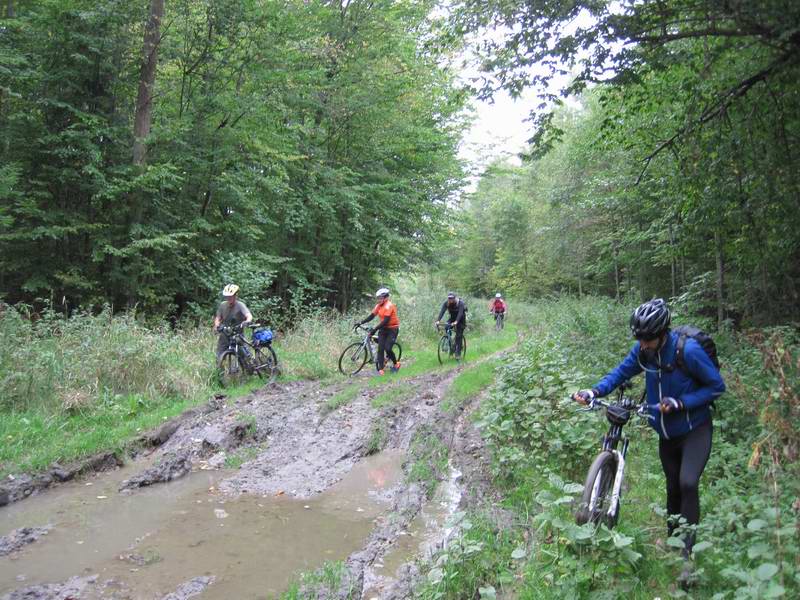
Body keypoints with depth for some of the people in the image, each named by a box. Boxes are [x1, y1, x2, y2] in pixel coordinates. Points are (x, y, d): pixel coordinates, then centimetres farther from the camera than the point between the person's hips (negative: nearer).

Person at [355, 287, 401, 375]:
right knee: (380, 348, -5)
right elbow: (371, 316, 3)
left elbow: (385, 321, -26)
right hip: (383, 329, 7)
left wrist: (375, 329, -31)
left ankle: (396, 364, 10)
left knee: (387, 348, -14)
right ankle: (380, 369, -6)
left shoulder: (389, 305, -20)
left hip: (392, 329, -7)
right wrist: (360, 322, -8)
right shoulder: (379, 306, 4)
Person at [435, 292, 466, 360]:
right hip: (452, 318, 4)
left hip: (460, 319, -4)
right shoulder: (446, 303, -17)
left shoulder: (460, 303, -28)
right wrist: (438, 320, -45)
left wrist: (456, 322, -56)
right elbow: (442, 312, -28)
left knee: (459, 336, -11)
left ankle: (458, 353, -6)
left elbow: (460, 313, -40)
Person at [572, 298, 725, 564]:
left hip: (695, 430, -5)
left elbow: (717, 386, -16)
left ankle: (687, 551, -9)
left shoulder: (688, 350, -26)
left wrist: (680, 403, -26)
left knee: (688, 483, -21)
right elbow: (621, 372, 0)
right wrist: (594, 391, -16)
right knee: (673, 488, 15)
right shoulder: (642, 350, -11)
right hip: (667, 434, 5)